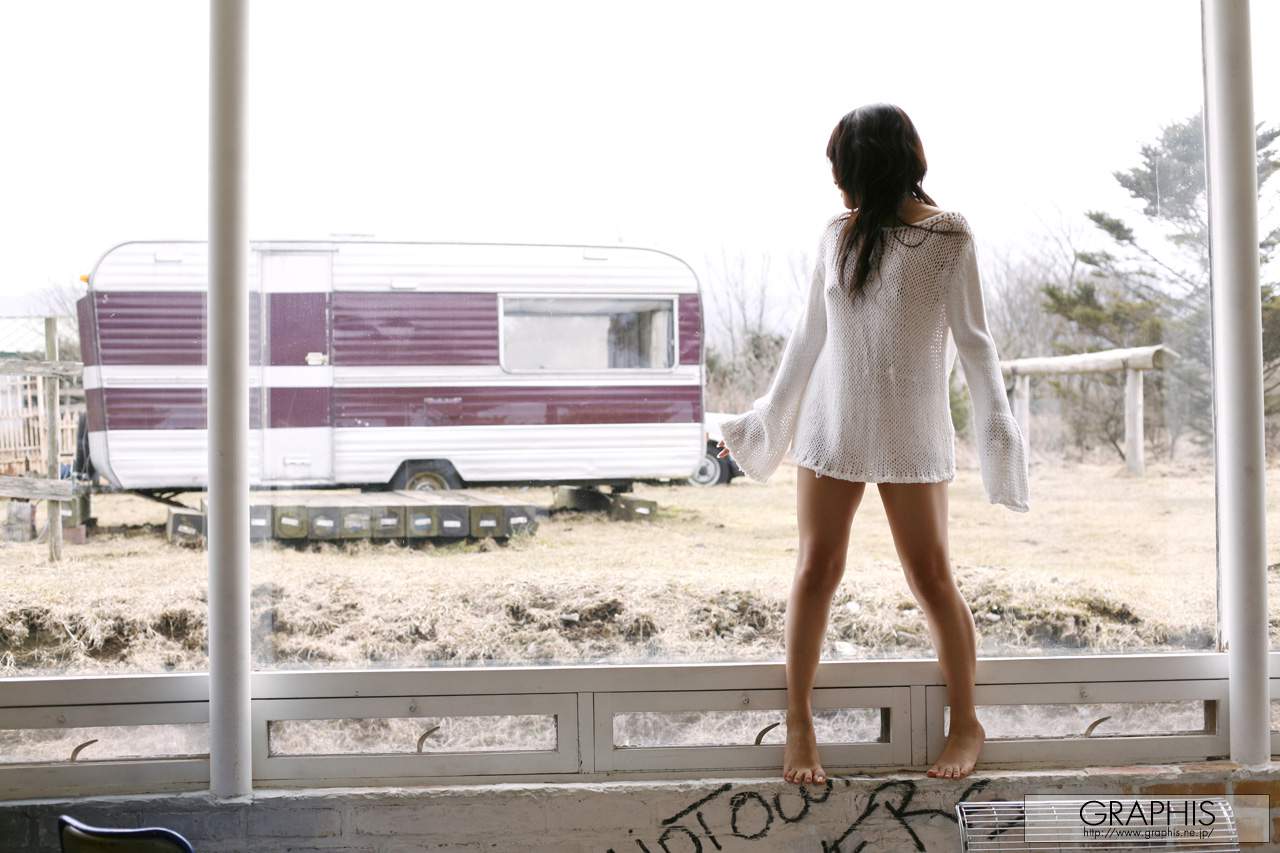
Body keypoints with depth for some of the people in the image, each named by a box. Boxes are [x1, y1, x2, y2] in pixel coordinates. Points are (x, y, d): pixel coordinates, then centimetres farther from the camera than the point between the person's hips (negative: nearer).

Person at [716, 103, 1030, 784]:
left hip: (913, 434, -3)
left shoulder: (949, 237, -3)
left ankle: (965, 722, 14)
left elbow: (971, 338, -3)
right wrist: (764, 420, 15)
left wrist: (996, 424, -13)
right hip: (832, 424, 3)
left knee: (931, 574, -2)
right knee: (817, 567, 0)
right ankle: (798, 722, 9)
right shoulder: (837, 235, 8)